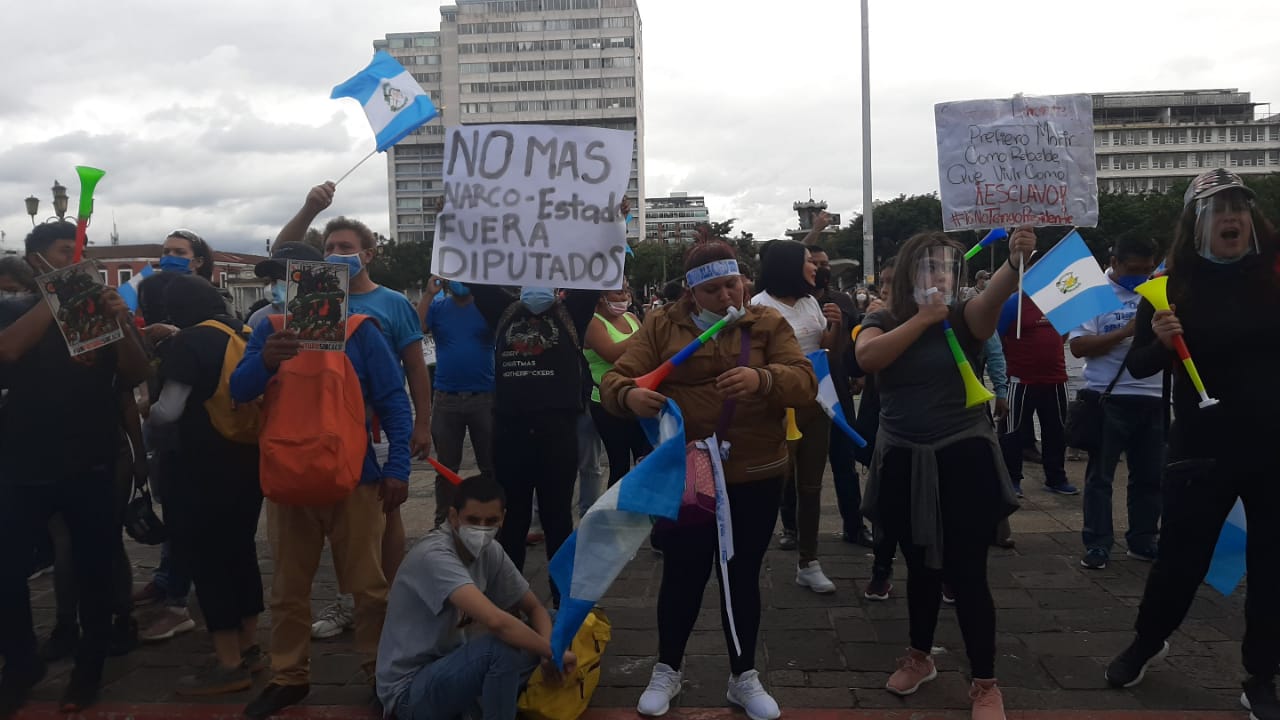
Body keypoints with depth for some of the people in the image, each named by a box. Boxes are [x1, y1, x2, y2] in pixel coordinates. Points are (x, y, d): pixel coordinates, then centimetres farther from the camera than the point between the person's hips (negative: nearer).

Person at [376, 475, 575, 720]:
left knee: (545, 626, -1)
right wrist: (553, 652, -24)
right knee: (501, 646, -32)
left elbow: (535, 608, 6)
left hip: (451, 667, 8)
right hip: (409, 690, -8)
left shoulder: (490, 551, -2)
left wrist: (548, 648, -16)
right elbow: (495, 621, -38)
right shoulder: (435, 556, -26)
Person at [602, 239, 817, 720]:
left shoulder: (768, 324, 1)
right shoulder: (661, 325, 1)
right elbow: (613, 381, -5)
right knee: (683, 573, 8)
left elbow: (804, 381, -12)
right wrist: (630, 396, -30)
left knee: (743, 575, 12)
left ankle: (744, 677, 29)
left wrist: (762, 379, -33)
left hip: (755, 478, 1)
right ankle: (667, 671, 30)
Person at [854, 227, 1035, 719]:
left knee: (967, 573, 0)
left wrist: (1015, 260, -46)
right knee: (921, 567, 18)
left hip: (962, 458, -2)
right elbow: (866, 358, -21)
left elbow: (995, 294, -26)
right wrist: (923, 318, -21)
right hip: (905, 462, 2)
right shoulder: (882, 322, 0)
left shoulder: (965, 318, -4)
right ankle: (920, 657, 39)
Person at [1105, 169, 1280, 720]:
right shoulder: (1174, 283, -4)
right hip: (1203, 446, -1)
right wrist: (1159, 342, -21)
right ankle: (1146, 643, 33)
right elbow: (1138, 366, -1)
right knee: (1181, 557, 7)